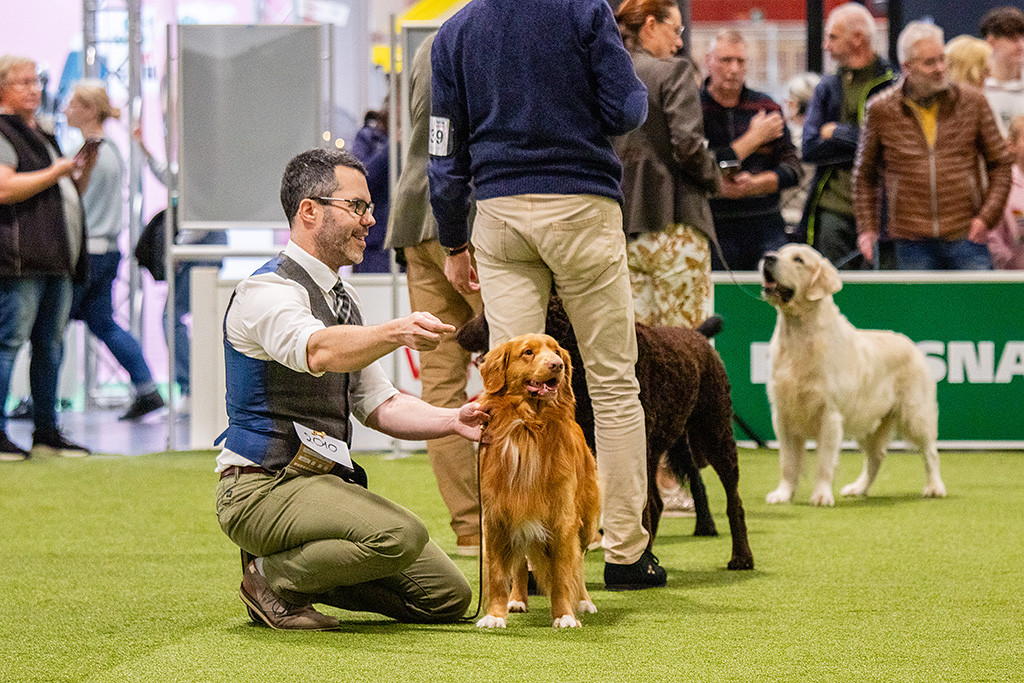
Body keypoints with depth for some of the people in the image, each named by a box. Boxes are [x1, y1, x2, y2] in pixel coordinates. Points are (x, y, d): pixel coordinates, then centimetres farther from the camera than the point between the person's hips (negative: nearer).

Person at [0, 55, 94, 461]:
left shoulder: (42, 137, 24)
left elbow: (67, 195, 31)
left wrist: (84, 170, 12)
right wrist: (56, 172, -13)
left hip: (56, 260, 9)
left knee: (50, 345, 9)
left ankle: (46, 432, 15)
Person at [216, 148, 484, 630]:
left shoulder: (342, 298, 16)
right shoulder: (267, 291, -14)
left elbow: (378, 404, 16)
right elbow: (318, 351, -36)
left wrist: (453, 420, -1)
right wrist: (397, 333, -53)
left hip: (324, 482, 9)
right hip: (261, 487, -9)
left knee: (446, 596, 5)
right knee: (400, 535, -33)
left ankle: (295, 566, 13)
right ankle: (272, 577, -10)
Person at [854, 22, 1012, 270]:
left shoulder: (973, 102, 4)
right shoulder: (881, 110, 3)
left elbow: (1000, 164, 10)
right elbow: (865, 175, 15)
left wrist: (987, 215, -3)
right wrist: (867, 228, 8)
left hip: (966, 237, 0)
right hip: (912, 243, 0)